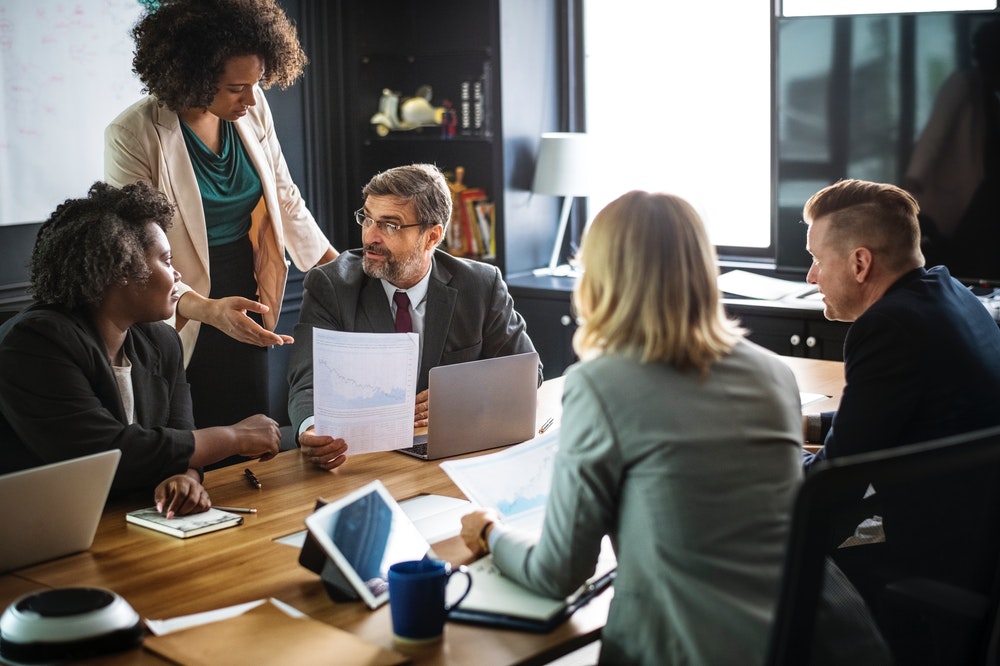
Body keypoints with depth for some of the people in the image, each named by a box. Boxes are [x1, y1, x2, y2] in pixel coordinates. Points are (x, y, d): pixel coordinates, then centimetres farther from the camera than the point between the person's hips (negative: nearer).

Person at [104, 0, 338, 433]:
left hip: (245, 308, 5)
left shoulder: (252, 111, -3)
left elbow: (285, 200, 9)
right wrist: (208, 309, -36)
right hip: (181, 322, -5)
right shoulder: (132, 136, -18)